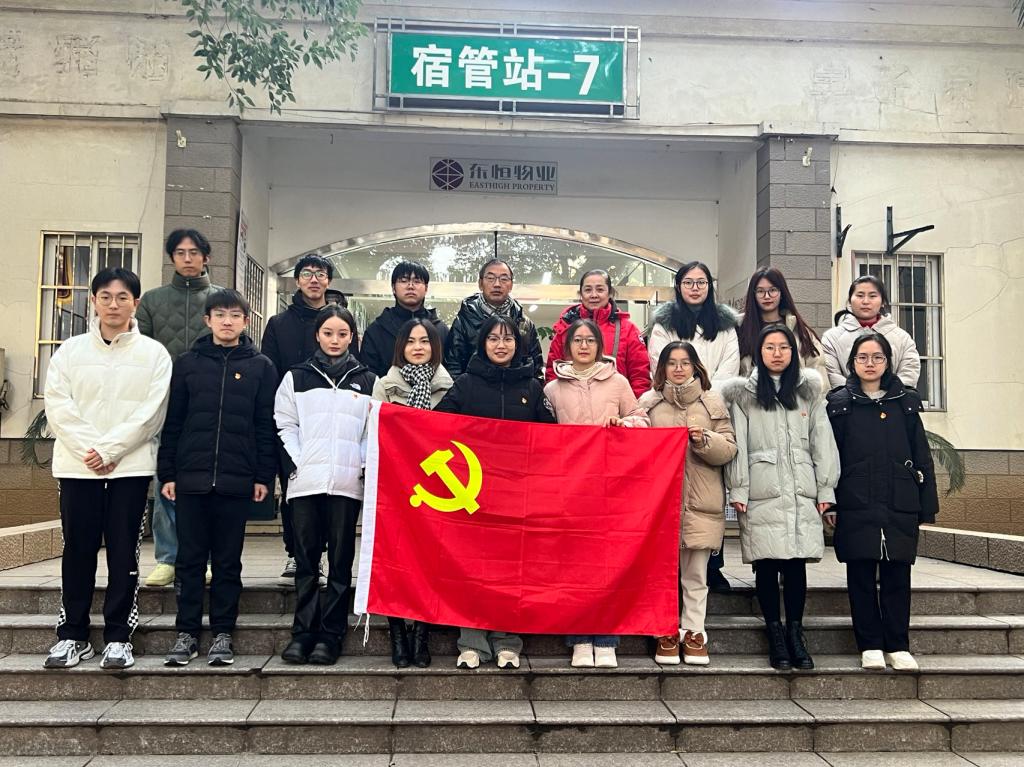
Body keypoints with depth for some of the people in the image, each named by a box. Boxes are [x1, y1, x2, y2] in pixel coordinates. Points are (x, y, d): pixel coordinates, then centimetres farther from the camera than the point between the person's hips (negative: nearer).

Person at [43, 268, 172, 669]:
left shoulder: (154, 354, 3)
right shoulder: (70, 350, 8)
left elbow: (151, 412, -6)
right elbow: (57, 406, -1)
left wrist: (109, 449, -13)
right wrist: (89, 448, -12)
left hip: (131, 466, -1)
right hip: (77, 466, 2)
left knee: (124, 554, 3)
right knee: (78, 551, 7)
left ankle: (118, 637, 12)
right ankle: (72, 635, 18)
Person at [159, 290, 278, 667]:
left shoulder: (261, 367, 5)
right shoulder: (187, 363, 8)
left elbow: (266, 425, 2)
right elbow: (172, 422, 7)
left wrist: (264, 476, -3)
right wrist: (167, 473, 1)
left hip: (236, 480, -1)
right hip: (190, 478, 1)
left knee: (228, 561, 7)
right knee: (190, 559, 7)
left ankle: (222, 633, 16)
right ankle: (187, 632, 17)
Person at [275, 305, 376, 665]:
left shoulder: (366, 381, 10)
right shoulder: (296, 377, 11)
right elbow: (285, 424, 9)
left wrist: (364, 465, -4)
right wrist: (296, 463, -3)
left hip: (347, 483, 0)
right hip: (305, 481, 1)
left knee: (341, 560, 2)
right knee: (306, 559, 4)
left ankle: (331, 635, 8)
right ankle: (303, 632, 10)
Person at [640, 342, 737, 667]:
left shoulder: (713, 403, 10)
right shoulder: (648, 402, 8)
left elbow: (729, 449, 5)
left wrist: (704, 439, -12)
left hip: (700, 503, 1)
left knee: (695, 573, 5)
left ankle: (693, 631, 16)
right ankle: (666, 633, 14)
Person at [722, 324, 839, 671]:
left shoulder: (808, 391, 14)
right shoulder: (743, 393, 7)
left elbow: (822, 441, 11)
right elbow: (738, 443, 2)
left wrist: (826, 488, 5)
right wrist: (738, 490, -5)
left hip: (801, 492, 2)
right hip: (762, 494, -2)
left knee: (797, 563, 1)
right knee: (767, 564, -1)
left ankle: (795, 633, 12)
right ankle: (775, 635, 8)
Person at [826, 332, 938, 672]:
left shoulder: (906, 403, 10)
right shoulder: (839, 403, 4)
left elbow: (922, 457, 9)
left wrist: (927, 505, 4)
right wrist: (829, 503, -5)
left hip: (900, 505, 2)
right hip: (856, 506, -1)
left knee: (897, 575, 5)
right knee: (861, 575, 3)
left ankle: (898, 646, 16)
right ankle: (870, 646, 13)